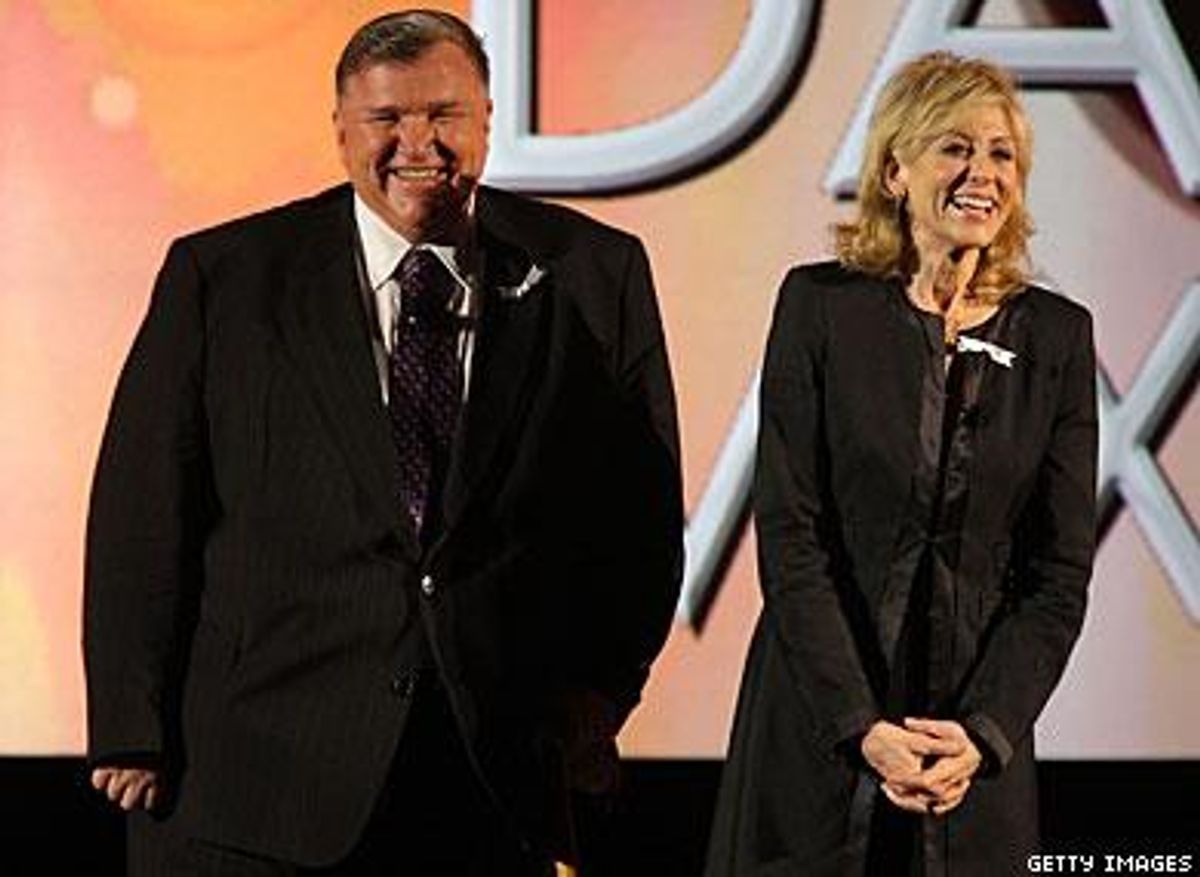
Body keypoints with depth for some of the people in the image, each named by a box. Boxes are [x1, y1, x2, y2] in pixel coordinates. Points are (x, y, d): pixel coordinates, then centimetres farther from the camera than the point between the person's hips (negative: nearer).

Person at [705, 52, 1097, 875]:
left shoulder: (1057, 335, 3)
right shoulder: (820, 304, -3)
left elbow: (1061, 570, 1)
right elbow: (789, 537, -7)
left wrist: (984, 732, -11)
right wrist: (864, 727, -14)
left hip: (979, 746, 2)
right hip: (818, 726, -1)